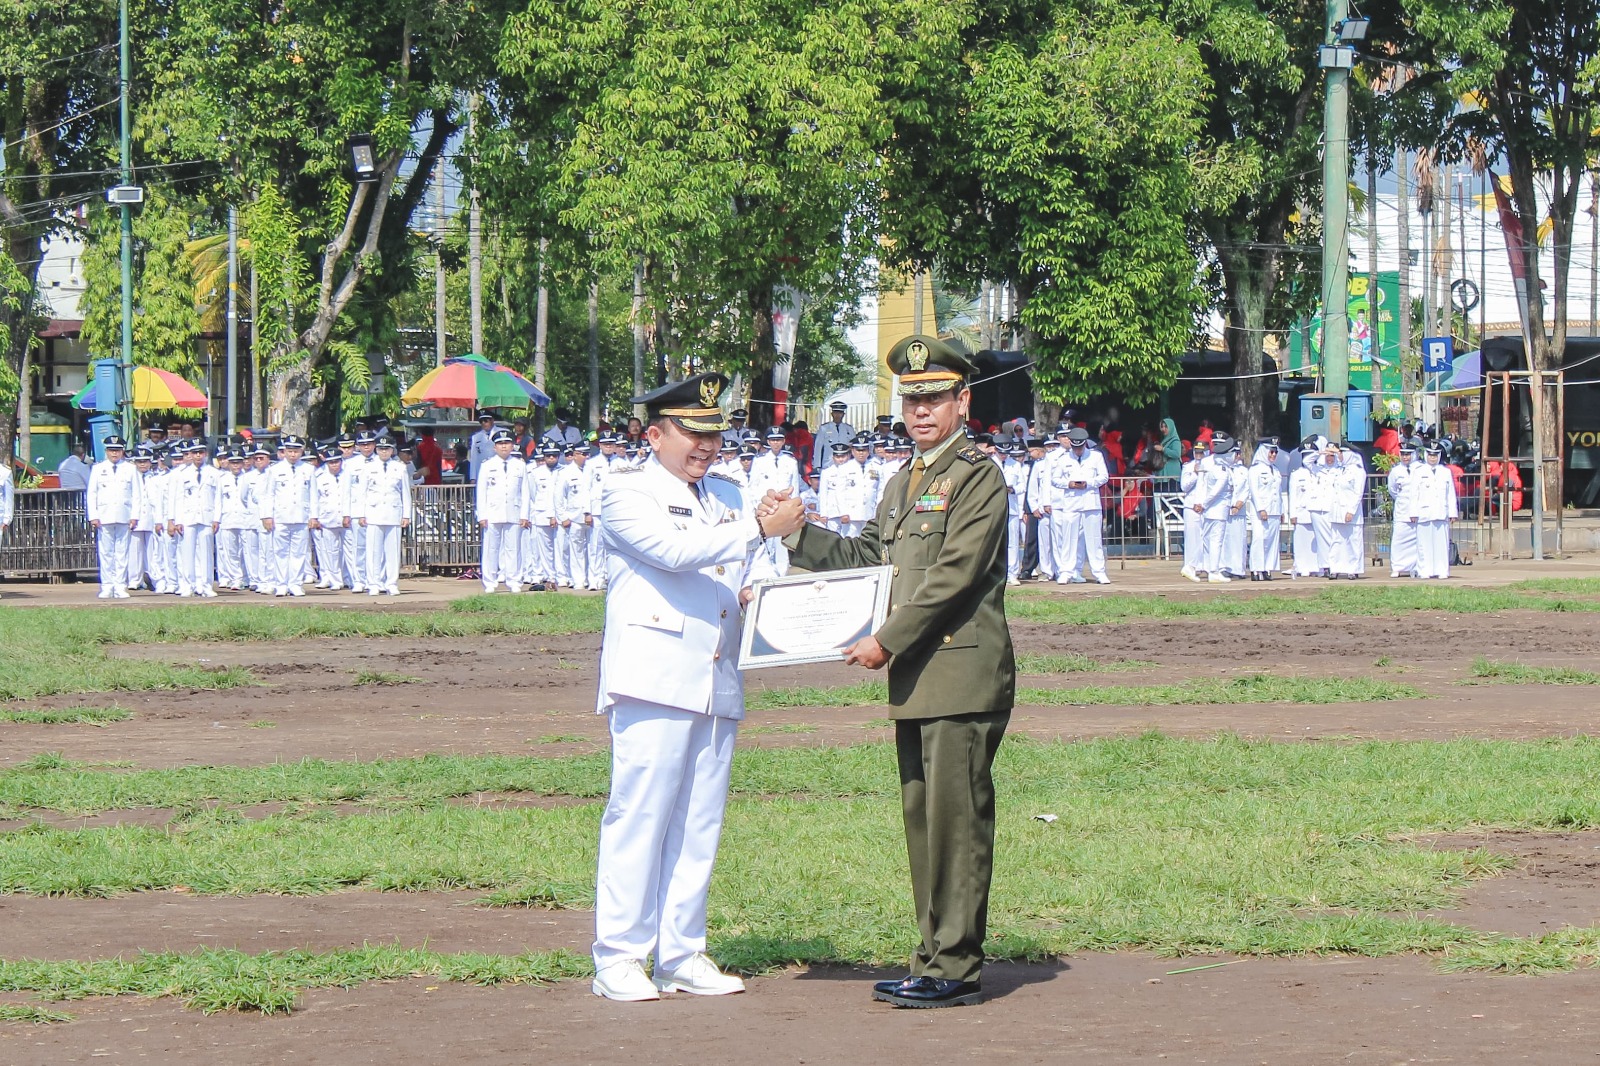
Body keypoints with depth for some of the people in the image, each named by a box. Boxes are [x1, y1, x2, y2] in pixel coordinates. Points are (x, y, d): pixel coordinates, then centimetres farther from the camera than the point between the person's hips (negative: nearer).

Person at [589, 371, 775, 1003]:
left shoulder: (727, 497, 22)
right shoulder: (627, 495, -1)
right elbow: (674, 551, -18)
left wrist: (752, 596, 7)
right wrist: (759, 528, -24)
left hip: (717, 684, 7)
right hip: (654, 683, -7)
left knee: (699, 825, 6)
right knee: (638, 816, -7)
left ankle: (682, 957, 11)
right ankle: (618, 961, -4)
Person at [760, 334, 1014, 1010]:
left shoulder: (978, 477, -9)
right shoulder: (902, 484, 21)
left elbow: (954, 577, -16)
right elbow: (867, 559, 23)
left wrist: (887, 641, -15)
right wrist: (796, 533, 12)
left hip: (962, 675, -9)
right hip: (915, 680, 9)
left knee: (955, 819, -7)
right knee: (923, 819, 12)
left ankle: (955, 970, -5)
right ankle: (935, 961, 19)